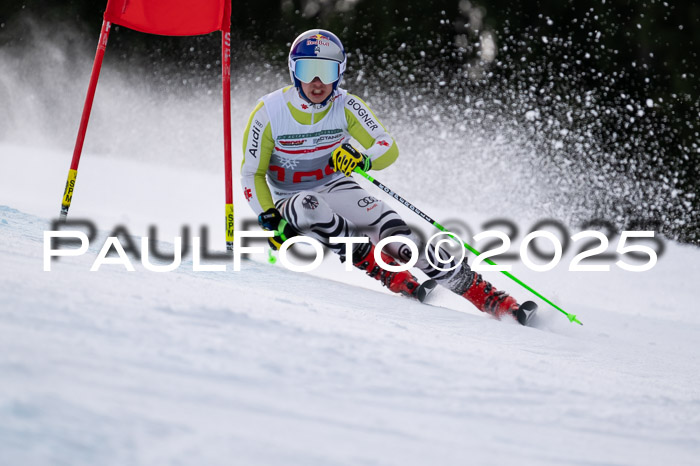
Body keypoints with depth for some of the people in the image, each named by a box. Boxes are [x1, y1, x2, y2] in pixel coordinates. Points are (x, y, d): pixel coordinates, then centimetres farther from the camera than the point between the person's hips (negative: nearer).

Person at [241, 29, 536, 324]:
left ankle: (489, 298, -24)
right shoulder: (269, 113, -14)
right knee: (308, 206, -39)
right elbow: (252, 174, -7)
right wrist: (269, 220, -20)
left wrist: (364, 160, -35)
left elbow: (388, 148, -12)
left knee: (397, 237, -24)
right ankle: (382, 270, -31)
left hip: (337, 191, 1)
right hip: (291, 201, -1)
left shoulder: (346, 106, -9)